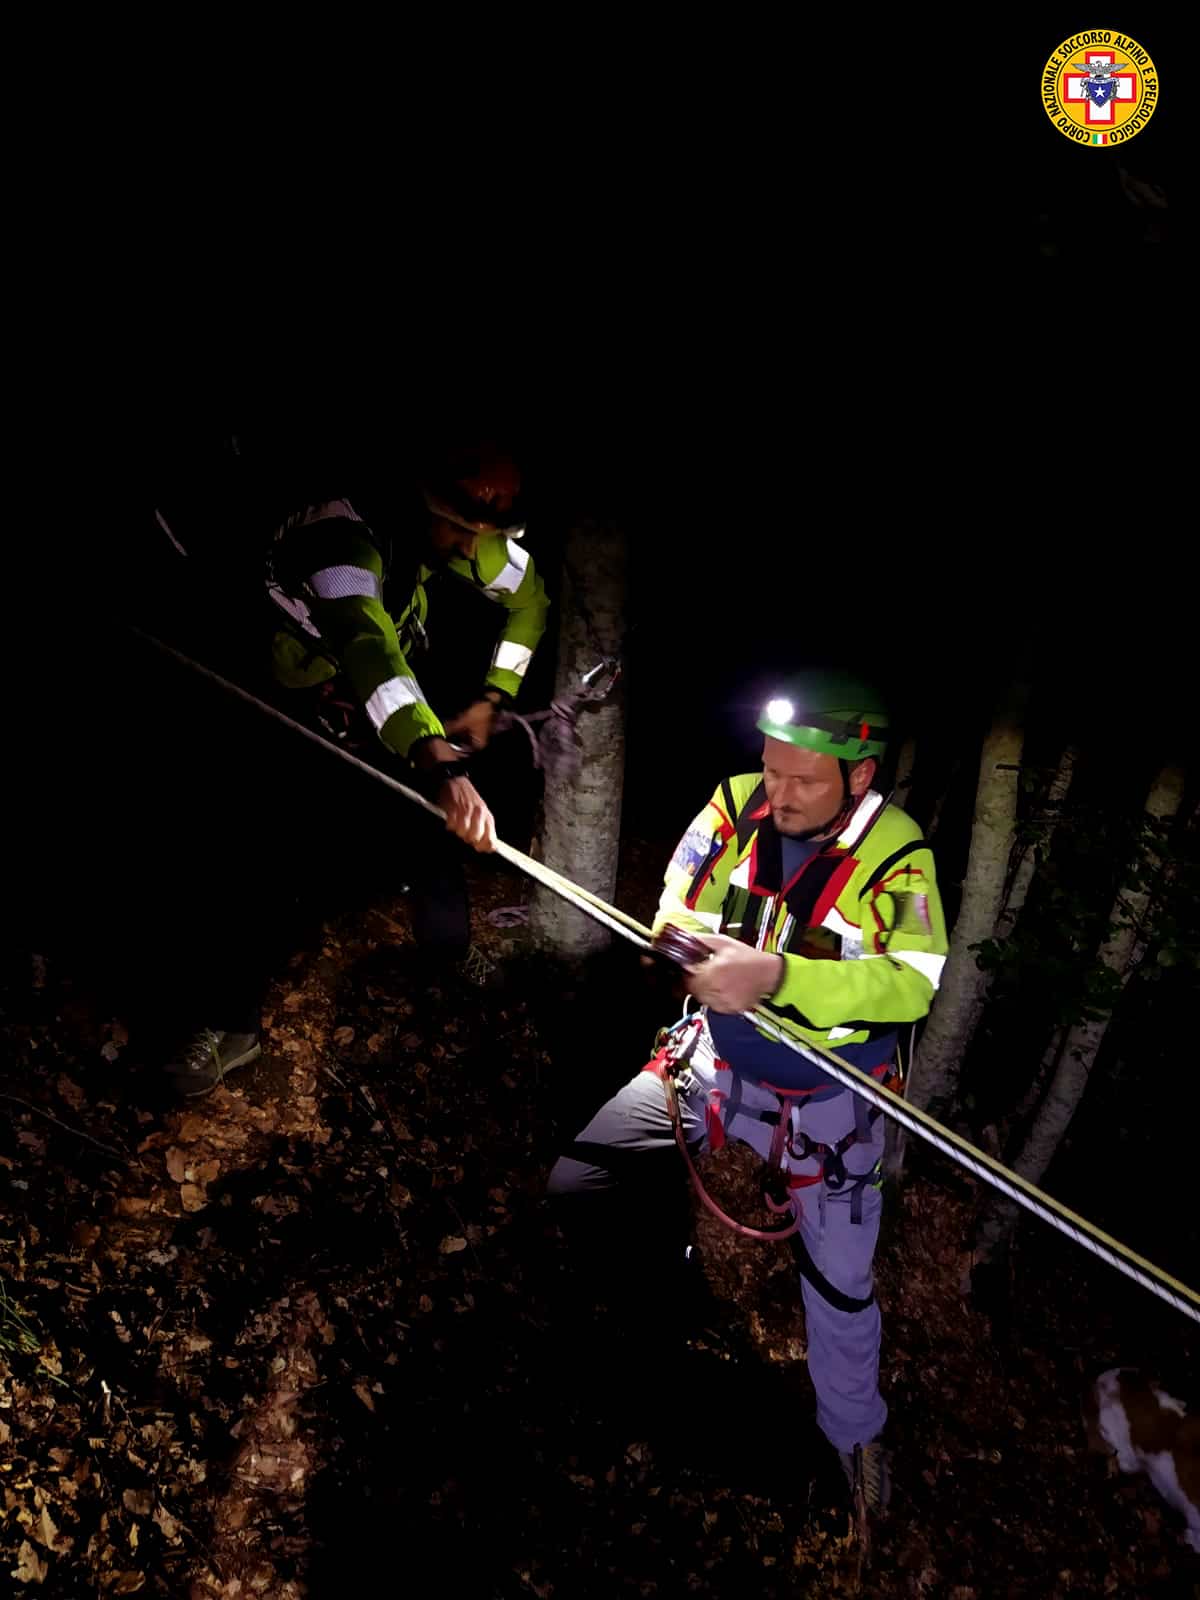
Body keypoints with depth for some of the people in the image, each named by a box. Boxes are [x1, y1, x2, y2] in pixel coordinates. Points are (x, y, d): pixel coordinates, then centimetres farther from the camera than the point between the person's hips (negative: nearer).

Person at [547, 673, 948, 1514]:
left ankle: (855, 1428, 45)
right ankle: (666, 1287, 26)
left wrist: (778, 977, -49)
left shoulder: (896, 853, -21)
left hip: (830, 1099, -2)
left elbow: (915, 982, -36)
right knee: (578, 1183, -6)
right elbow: (679, 907, -7)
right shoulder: (737, 805, -14)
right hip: (720, 1061, 3)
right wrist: (689, 943, -31)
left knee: (841, 1284, 13)